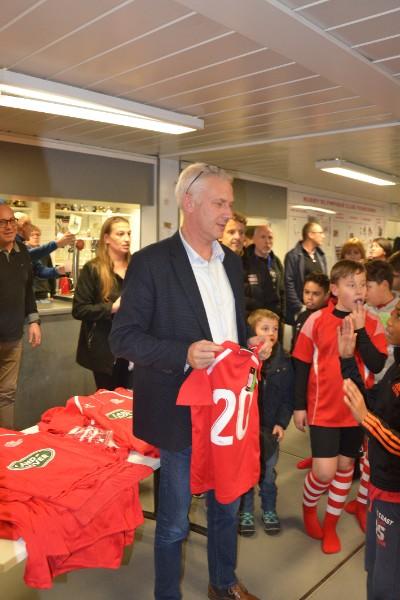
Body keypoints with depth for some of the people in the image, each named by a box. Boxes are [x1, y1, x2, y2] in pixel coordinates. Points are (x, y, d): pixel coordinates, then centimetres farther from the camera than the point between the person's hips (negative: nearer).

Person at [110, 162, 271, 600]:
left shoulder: (231, 262, 7)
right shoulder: (151, 262, -14)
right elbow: (123, 337, -15)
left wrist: (252, 346, -3)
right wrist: (184, 354, -28)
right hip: (182, 412, -6)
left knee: (227, 506, 24)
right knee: (173, 522, 12)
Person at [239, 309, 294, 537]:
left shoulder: (284, 360, -3)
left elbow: (288, 396, 0)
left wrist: (282, 423, -6)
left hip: (270, 427, 2)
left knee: (268, 472, 15)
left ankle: (269, 510, 36)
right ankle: (246, 511, 31)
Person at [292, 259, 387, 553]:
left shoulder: (373, 324, -2)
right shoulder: (316, 320, -8)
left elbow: (377, 366, -13)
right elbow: (302, 365, -3)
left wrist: (360, 329, -20)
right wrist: (300, 406, -1)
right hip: (324, 409, -3)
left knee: (345, 466, 14)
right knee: (324, 472, -7)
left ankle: (331, 524, 35)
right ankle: (308, 506, 27)